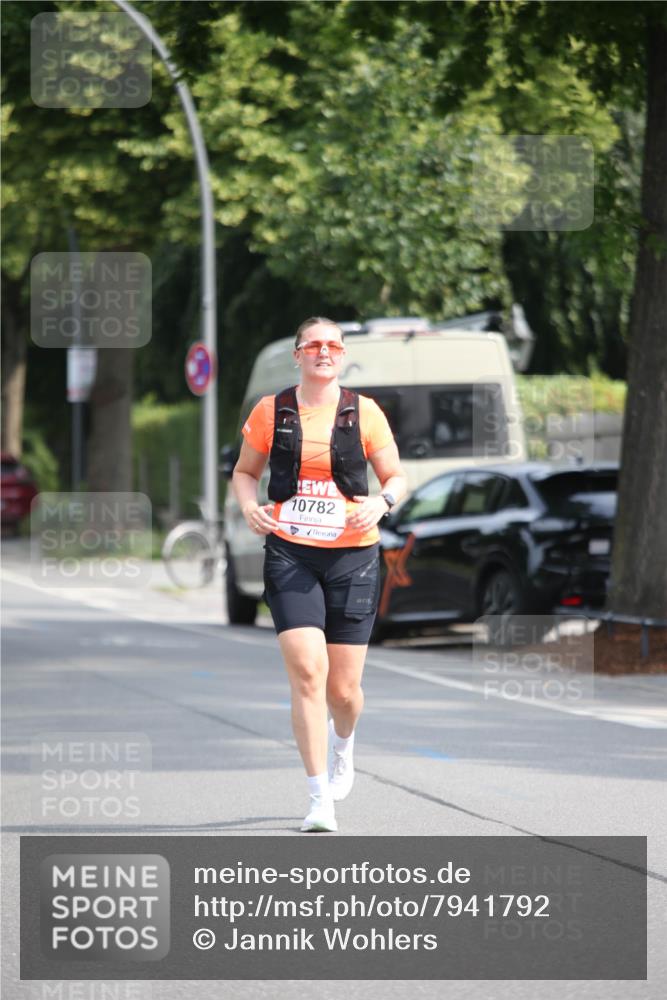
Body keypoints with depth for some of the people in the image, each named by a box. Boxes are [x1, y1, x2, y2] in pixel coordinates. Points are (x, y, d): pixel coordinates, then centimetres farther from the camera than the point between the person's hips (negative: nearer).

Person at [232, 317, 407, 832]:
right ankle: (321, 800, -12)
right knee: (307, 672, -16)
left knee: (344, 689, 4)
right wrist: (250, 505, -5)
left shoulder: (364, 413, 2)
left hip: (352, 556, 1)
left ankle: (342, 741, 43)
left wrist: (382, 501, -14)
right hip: (290, 555, 0)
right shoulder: (271, 412, 4)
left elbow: (396, 477, 8)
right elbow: (245, 470, 16)